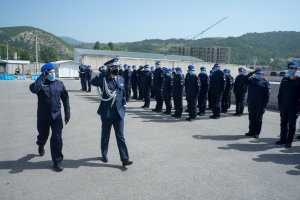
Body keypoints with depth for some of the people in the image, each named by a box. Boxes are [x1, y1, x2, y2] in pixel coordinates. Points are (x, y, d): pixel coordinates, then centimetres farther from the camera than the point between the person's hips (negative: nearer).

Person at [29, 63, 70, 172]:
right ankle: (41, 146, 55)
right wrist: (42, 77, -23)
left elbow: (65, 98, 9)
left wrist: (67, 113, 6)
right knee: (43, 135, 19)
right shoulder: (40, 84, -6)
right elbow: (34, 89, -31)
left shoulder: (59, 84, 3)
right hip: (43, 117, 0)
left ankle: (57, 161, 4)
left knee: (57, 138, -7)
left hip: (56, 116, 1)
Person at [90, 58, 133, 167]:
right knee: (105, 135, 14)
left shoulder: (121, 79, 8)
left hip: (119, 113, 3)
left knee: (120, 136, 4)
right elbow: (92, 82, -21)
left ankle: (125, 159, 7)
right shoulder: (103, 79, -6)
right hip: (107, 113, -3)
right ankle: (104, 155, 35)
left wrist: (124, 106, 12)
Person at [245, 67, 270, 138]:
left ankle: (257, 133, 13)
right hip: (251, 103, 4)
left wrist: (264, 104, -12)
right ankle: (251, 131, 23)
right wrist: (250, 74, -11)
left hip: (260, 105, -3)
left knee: (258, 119, 5)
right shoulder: (251, 80, 8)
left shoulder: (265, 82, -2)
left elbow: (267, 95, -6)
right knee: (251, 118, 12)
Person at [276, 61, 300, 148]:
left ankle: (289, 141, 11)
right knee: (283, 123, 11)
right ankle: (283, 139, 22)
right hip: (284, 106, 4)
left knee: (292, 124, 4)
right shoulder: (284, 80, 8)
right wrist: (279, 103, 4)